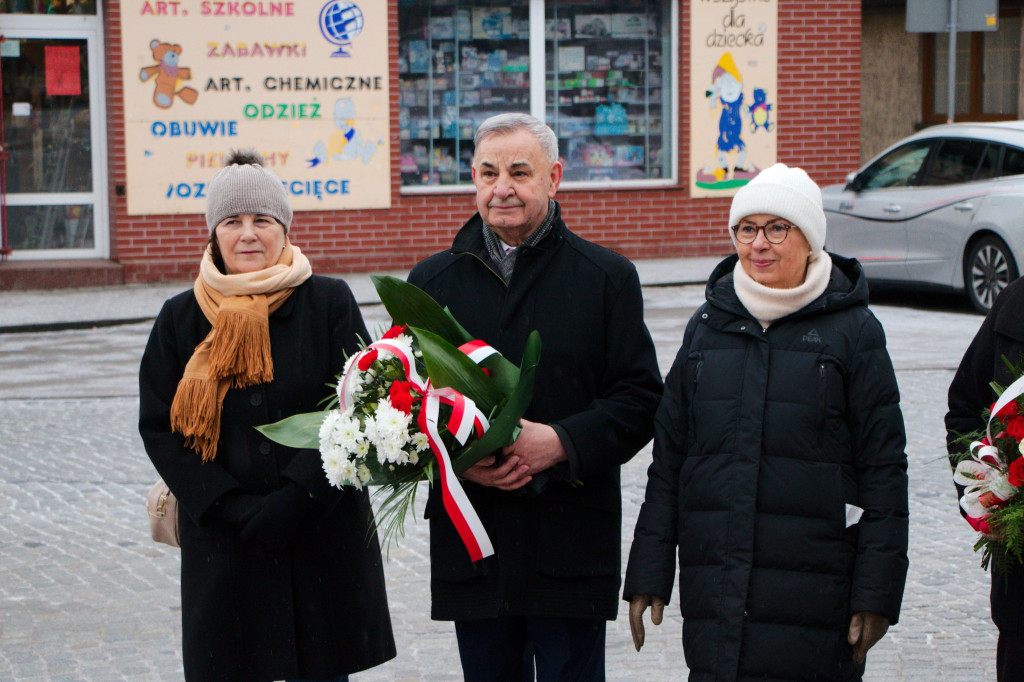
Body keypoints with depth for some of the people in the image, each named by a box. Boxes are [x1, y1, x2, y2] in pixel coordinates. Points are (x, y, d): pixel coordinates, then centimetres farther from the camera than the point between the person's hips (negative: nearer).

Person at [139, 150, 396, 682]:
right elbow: (159, 427, 2)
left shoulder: (329, 303, 1)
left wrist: (295, 499, -15)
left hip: (323, 537, -1)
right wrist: (235, 509, -10)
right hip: (223, 545, 1)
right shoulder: (181, 318, 5)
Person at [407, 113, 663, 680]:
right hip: (470, 543, 3)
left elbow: (640, 400, -1)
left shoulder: (607, 278, 3)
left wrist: (561, 443, -18)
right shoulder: (432, 281, 10)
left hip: (571, 546, -2)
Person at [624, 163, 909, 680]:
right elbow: (668, 459, 14)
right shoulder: (707, 325, 11)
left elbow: (884, 470, -1)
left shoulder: (853, 331, 0)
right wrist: (648, 575, 9)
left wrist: (876, 594, -6)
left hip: (813, 594, -3)